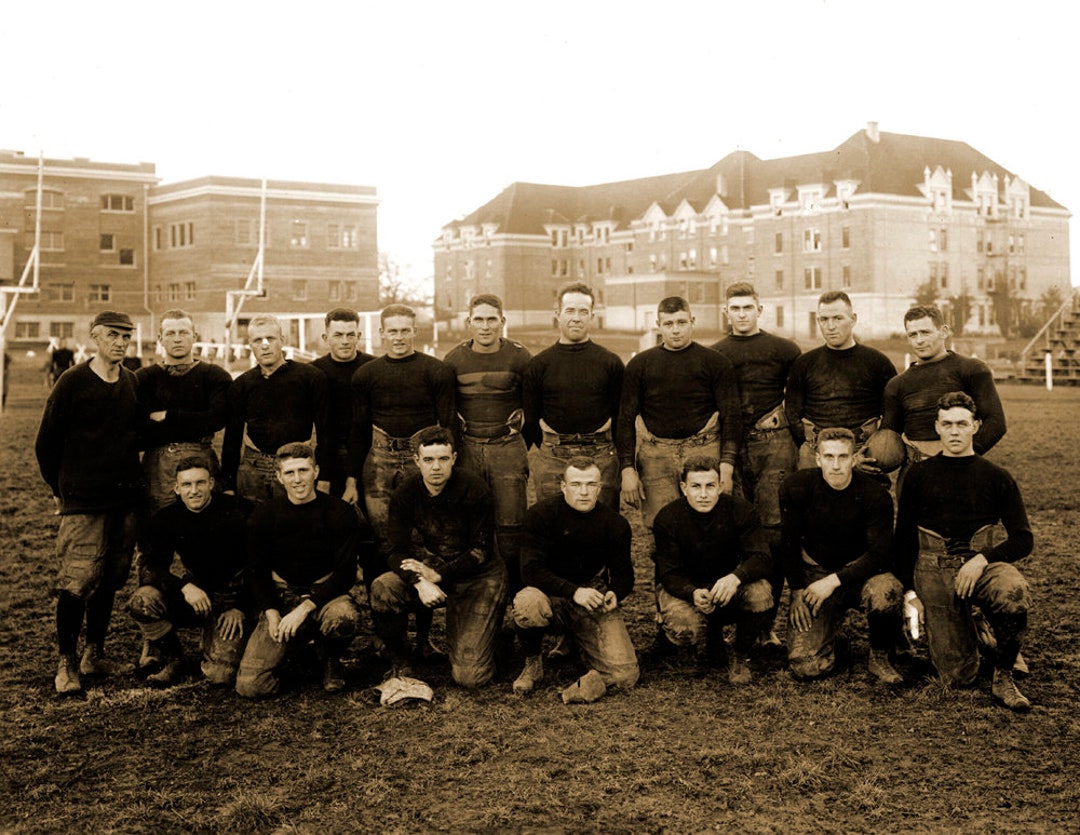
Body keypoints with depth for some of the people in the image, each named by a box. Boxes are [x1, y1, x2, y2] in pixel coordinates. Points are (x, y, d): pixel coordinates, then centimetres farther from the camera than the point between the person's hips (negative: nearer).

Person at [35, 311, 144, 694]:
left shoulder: (135, 384, 8)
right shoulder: (73, 383, -4)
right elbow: (46, 442, 2)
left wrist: (130, 479, 12)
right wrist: (60, 488, 6)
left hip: (126, 499, 4)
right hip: (83, 501, -4)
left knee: (110, 580, 9)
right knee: (77, 582, -9)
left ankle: (95, 652, 21)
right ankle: (66, 662, 1)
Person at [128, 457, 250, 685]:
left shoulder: (235, 512, -13)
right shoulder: (167, 518, -4)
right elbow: (149, 568, -10)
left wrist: (240, 608, -15)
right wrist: (184, 587, -27)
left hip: (230, 599, -3)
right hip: (191, 597, 3)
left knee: (220, 676, -19)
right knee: (142, 600, -27)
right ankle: (171, 659, -1)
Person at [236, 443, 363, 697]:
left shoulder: (340, 513, -7)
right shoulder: (263, 516, 1)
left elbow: (346, 573, -9)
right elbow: (256, 571, 8)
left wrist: (305, 608, -20)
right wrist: (271, 613, -9)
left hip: (324, 592, -1)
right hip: (281, 597, 2)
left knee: (344, 618, -40)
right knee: (250, 686, -15)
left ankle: (331, 659, -2)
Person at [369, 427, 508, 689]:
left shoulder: (475, 490, -15)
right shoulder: (405, 493, -7)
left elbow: (482, 550, -12)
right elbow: (397, 550, -9)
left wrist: (438, 575, -23)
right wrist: (420, 582, -30)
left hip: (476, 577, -3)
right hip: (427, 571, 3)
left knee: (470, 677, -11)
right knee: (381, 590, -30)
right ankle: (399, 663, -4)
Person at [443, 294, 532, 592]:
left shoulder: (519, 357, -2)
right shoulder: (454, 360, 2)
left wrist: (518, 444, 8)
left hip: (508, 449, -1)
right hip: (467, 449, 2)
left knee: (510, 523, -1)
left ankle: (514, 592, 10)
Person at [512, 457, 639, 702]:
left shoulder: (615, 524, -3)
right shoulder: (541, 514, -13)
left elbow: (623, 573, 6)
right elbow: (531, 571, -19)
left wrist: (614, 594, -19)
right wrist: (574, 591, -31)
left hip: (594, 601, 1)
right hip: (552, 595, -1)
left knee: (625, 675, -18)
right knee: (527, 603, -39)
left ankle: (583, 642, 14)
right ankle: (532, 662, -7)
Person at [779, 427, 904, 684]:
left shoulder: (874, 494, -15)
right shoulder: (796, 488, -10)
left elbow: (881, 554, -17)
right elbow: (789, 543, 2)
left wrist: (835, 581, -25)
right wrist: (798, 591, -3)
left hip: (860, 570, -1)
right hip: (814, 572, 1)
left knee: (884, 593, -39)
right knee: (805, 667, -15)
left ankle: (879, 657, -7)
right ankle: (830, 631, 23)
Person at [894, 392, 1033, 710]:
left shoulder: (996, 477, 7)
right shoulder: (919, 475, 9)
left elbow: (1023, 539, 4)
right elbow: (903, 537, 12)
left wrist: (983, 559, -12)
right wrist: (909, 591, 4)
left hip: (983, 564, 0)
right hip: (934, 571, 0)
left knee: (1015, 593, -37)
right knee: (958, 676, -10)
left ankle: (1003, 677, -12)